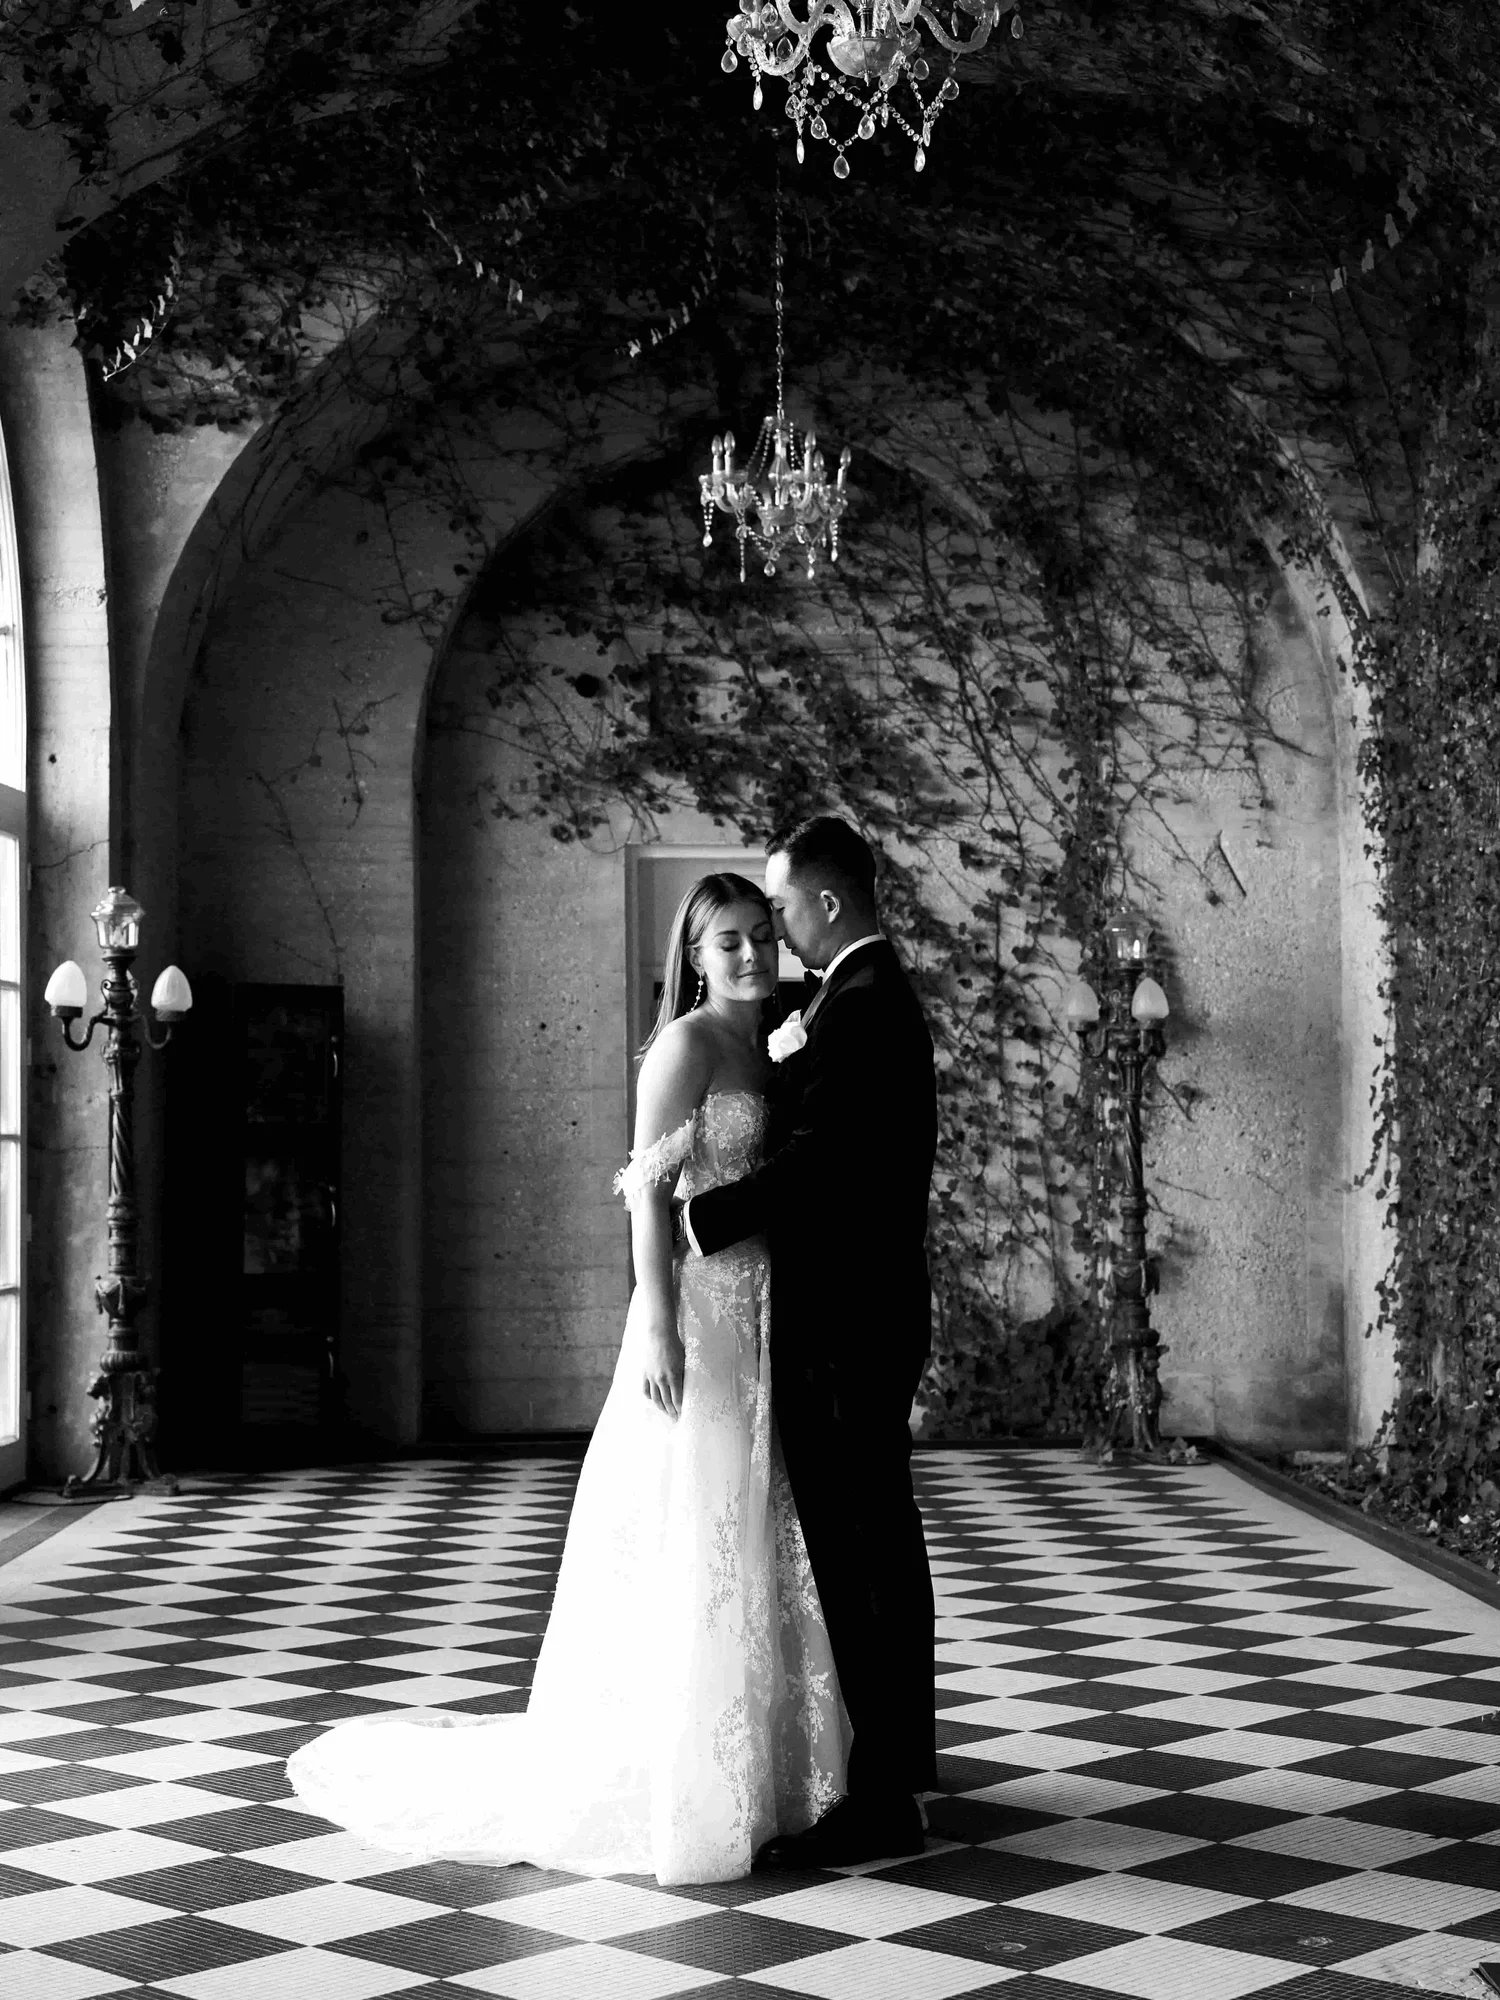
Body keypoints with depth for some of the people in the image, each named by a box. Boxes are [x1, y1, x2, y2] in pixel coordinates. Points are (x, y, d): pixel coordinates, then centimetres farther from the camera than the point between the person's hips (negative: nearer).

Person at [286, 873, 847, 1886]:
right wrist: (658, 1325, -22)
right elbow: (650, 1189, -15)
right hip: (700, 1315, -8)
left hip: (761, 1326, 8)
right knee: (687, 1547, -3)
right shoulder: (687, 1044, -9)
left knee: (752, 1549, 13)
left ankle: (744, 1773, 24)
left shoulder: (768, 1050, 15)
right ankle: (670, 1790, 7)